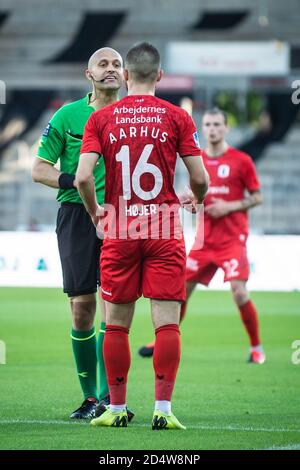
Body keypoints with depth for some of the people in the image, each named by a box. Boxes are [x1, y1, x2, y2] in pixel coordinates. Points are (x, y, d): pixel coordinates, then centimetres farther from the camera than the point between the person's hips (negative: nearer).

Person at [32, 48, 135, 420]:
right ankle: (90, 396, 9)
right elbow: (39, 169, 4)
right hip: (77, 215, 0)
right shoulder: (68, 116, 4)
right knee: (81, 308, -1)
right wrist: (75, 181, -12)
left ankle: (108, 393, -8)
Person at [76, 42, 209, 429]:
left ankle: (116, 408, 11)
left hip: (118, 230, 1)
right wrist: (196, 200, 20)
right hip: (164, 230, -1)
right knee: (167, 322, -1)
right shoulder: (176, 117, 0)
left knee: (116, 323, 8)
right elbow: (199, 179, -2)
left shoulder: (101, 118, 2)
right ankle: (162, 409, -6)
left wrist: (95, 213, 10)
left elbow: (83, 177, -7)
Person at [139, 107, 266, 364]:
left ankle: (256, 347, -1)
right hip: (205, 238, 5)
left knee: (239, 292, -17)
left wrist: (230, 206, -14)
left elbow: (257, 197, -1)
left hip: (233, 238, -5)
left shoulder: (241, 160, -4)